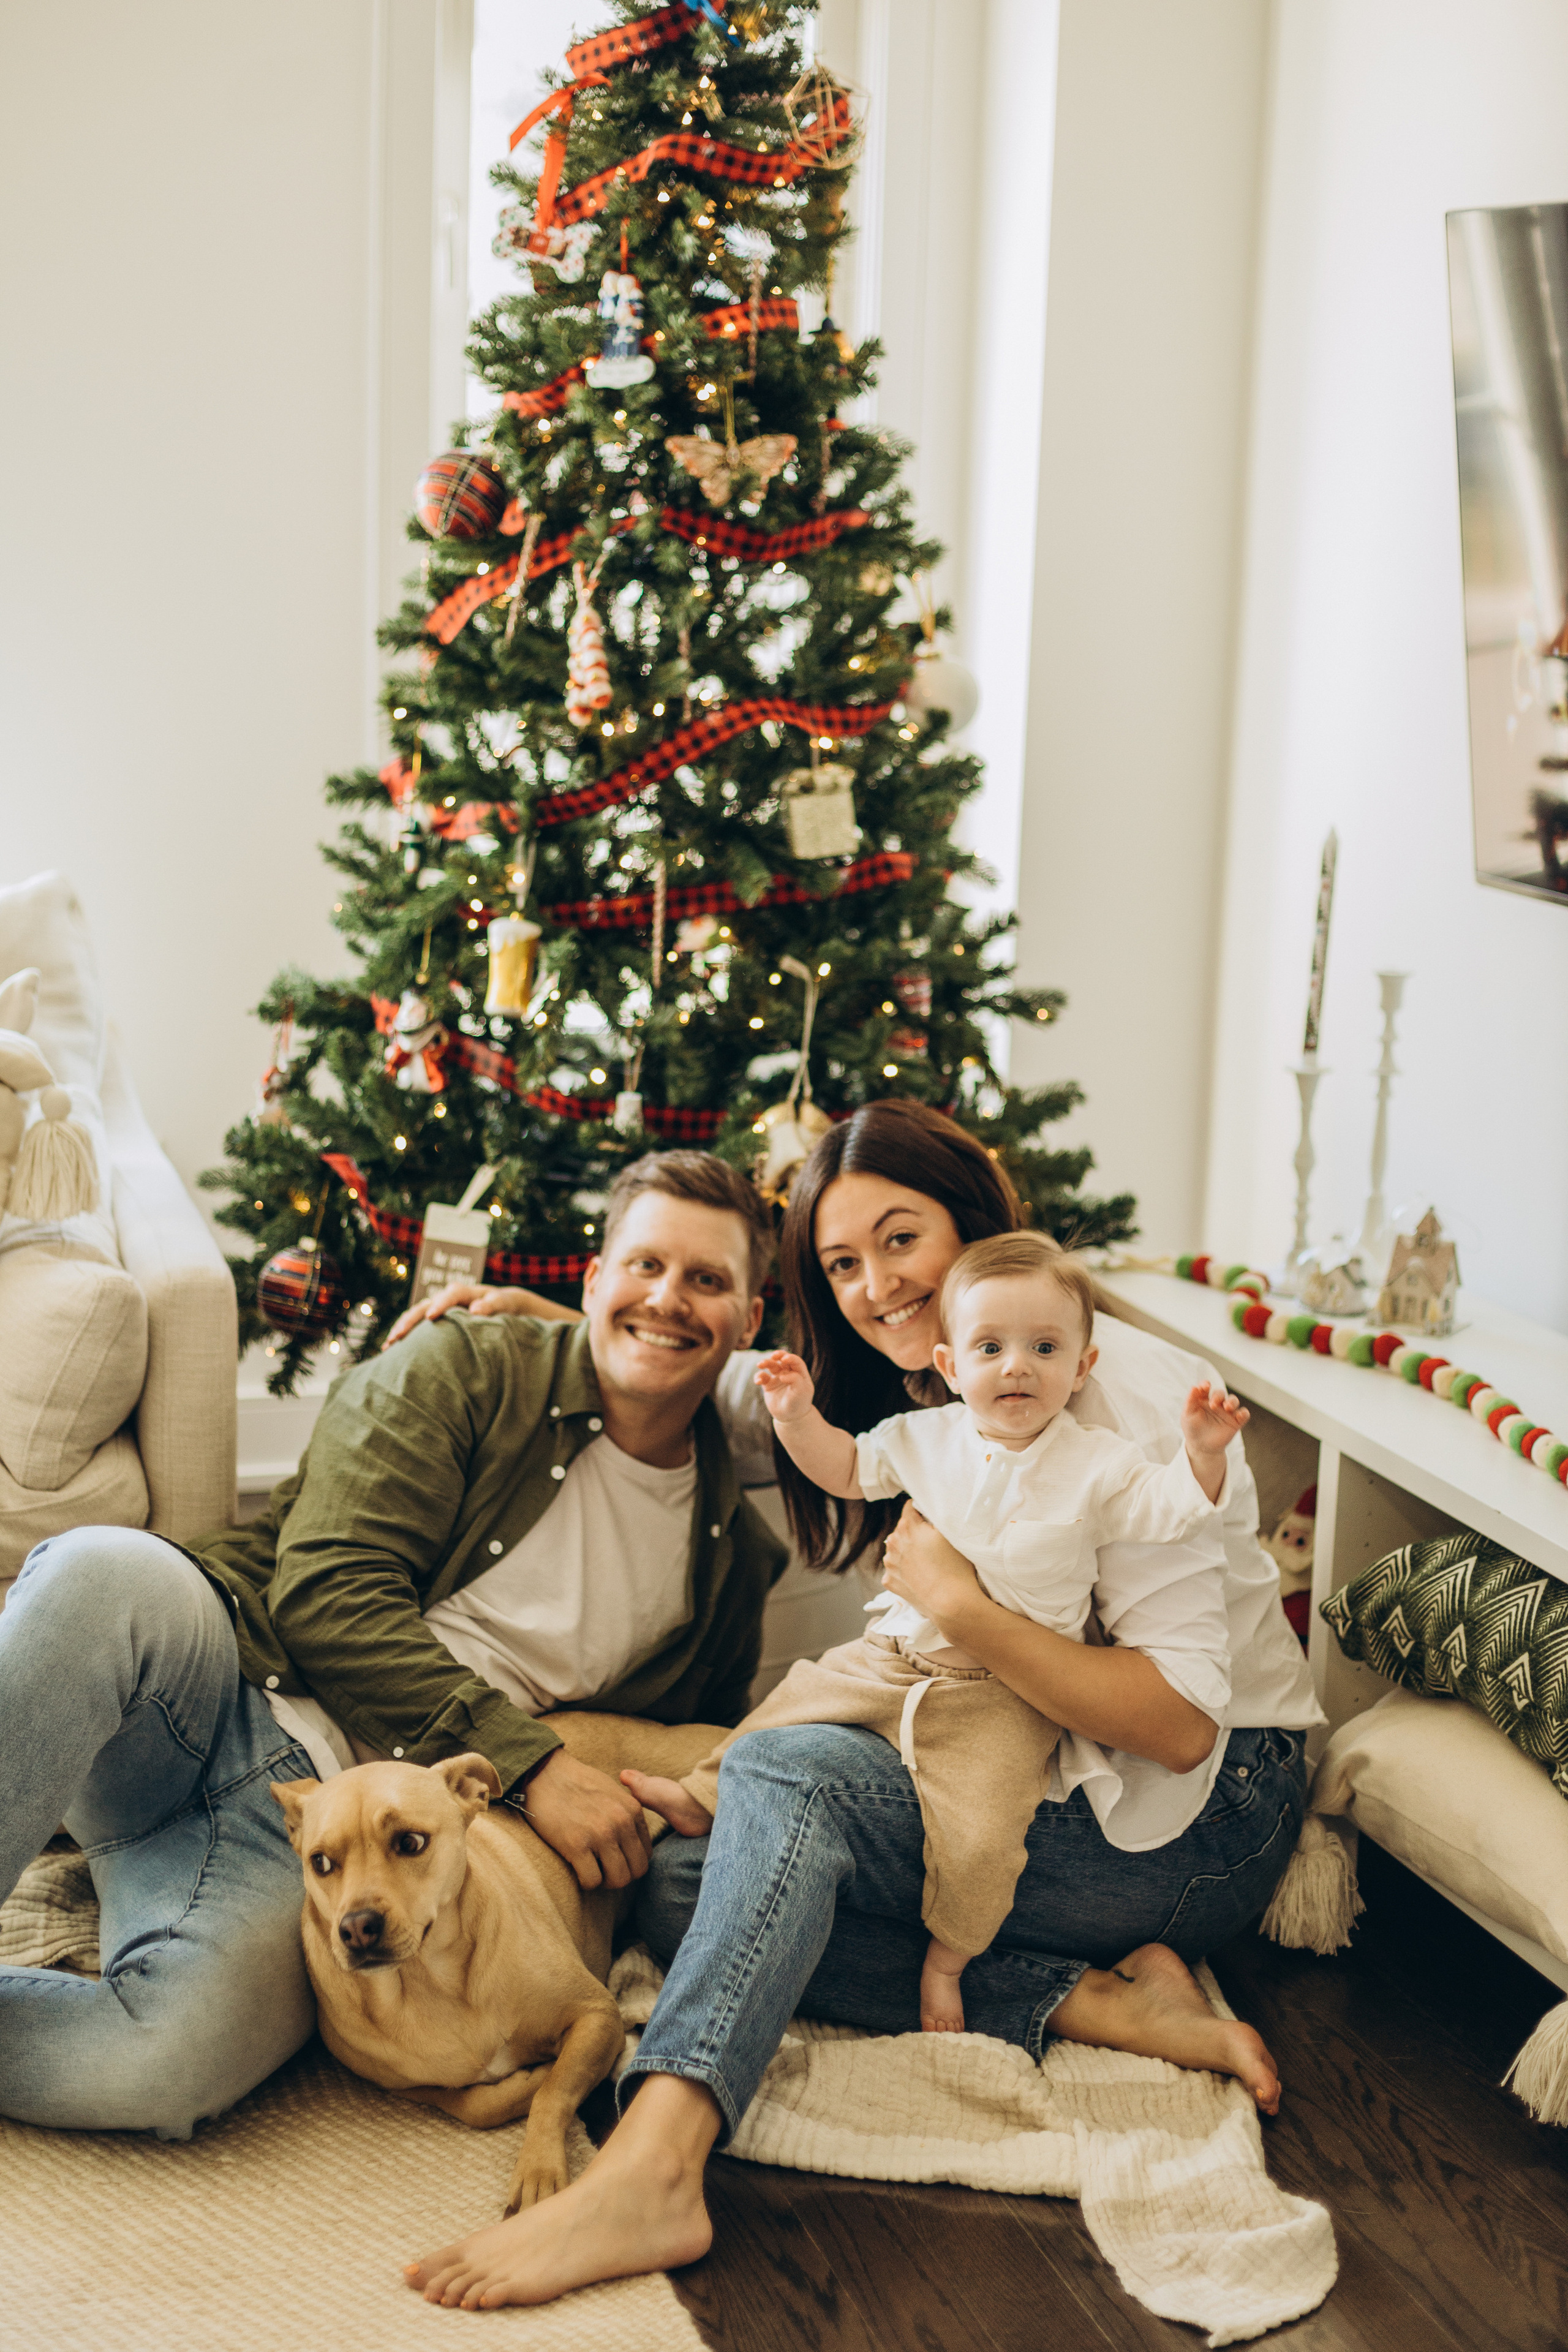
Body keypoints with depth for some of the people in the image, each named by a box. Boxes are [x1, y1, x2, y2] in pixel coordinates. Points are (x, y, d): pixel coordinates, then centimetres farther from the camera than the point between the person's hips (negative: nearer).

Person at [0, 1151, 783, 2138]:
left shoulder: (733, 1556, 15)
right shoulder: (468, 1374, 6)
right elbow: (327, 1595, -5)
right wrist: (527, 1759, -13)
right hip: (228, 1685, -1)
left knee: (171, 2059, -33)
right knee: (110, 1572, -38)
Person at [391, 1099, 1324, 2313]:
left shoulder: (1128, 1394, -16)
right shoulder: (921, 1396, 8)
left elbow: (1182, 1721, -22)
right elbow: (738, 1391, 24)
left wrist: (963, 1608, -30)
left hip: (1205, 1816, -8)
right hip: (1042, 1790, 8)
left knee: (791, 1771, -28)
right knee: (686, 1885, -10)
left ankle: (651, 2171, -42)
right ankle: (1094, 2001, -18)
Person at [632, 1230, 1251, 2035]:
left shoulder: (1096, 1465, -7)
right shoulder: (927, 1438, 3)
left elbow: (1167, 1511, -10)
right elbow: (846, 1469, 16)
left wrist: (1202, 1454, -27)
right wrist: (797, 1417, 1)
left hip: (1004, 1693, -4)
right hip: (894, 1659, 4)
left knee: (977, 1833, -19)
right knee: (803, 1693, 10)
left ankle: (946, 1959, 6)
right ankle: (708, 1794, 35)